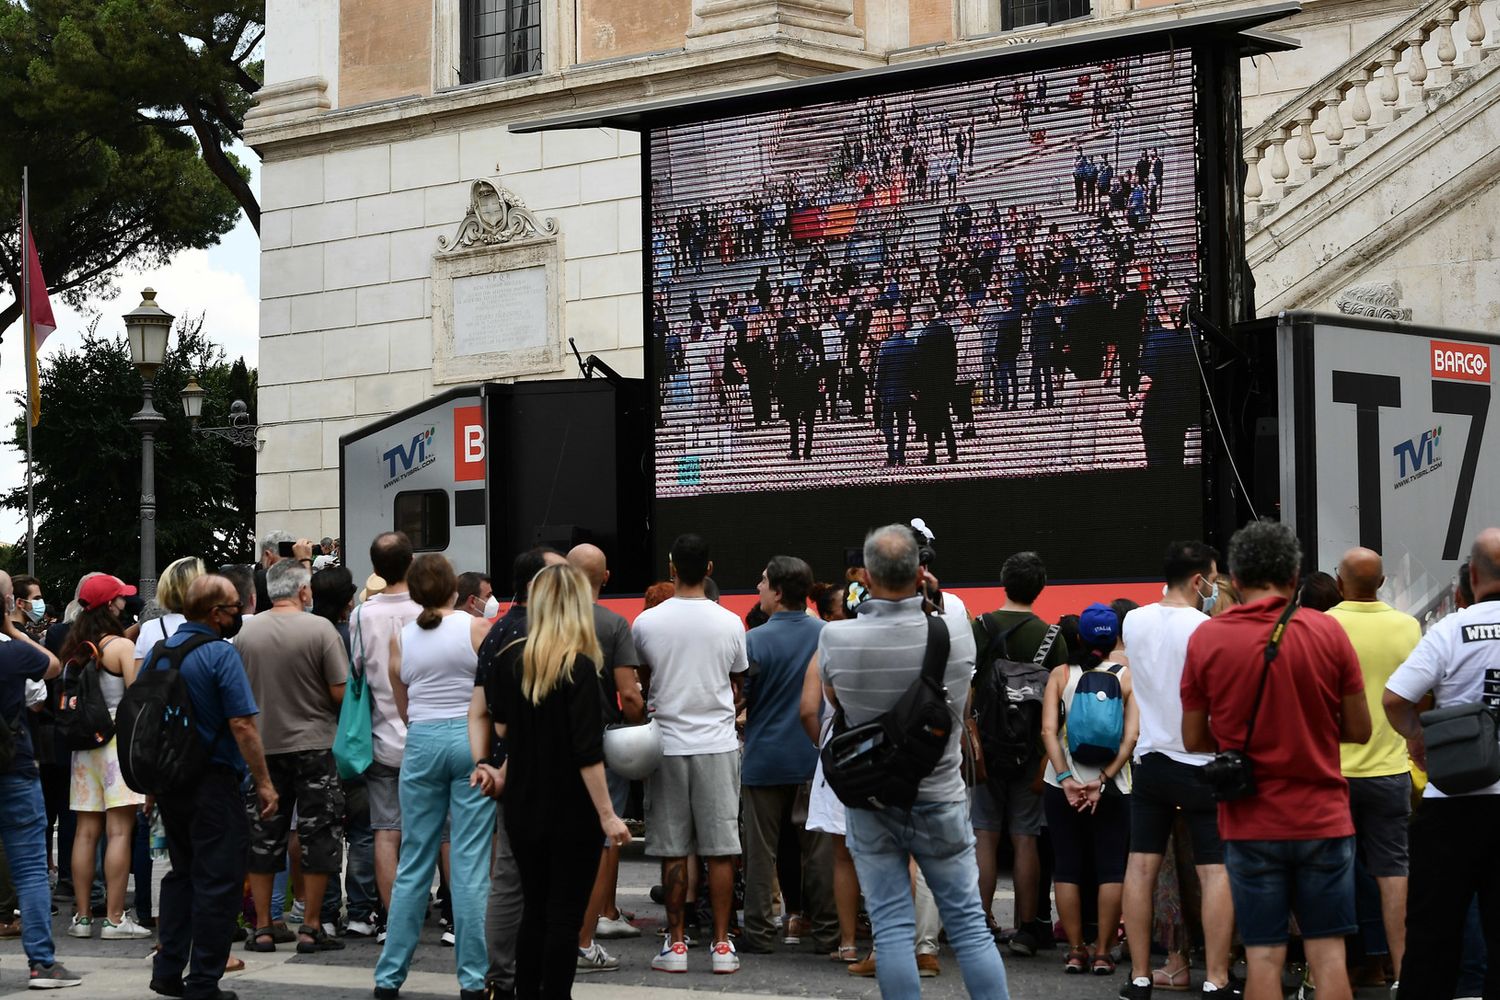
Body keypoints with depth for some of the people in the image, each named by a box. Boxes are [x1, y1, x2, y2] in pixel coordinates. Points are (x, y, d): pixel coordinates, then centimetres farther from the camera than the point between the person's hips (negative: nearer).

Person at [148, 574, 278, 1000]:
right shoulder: (221, 654, -15)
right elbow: (242, 724, -19)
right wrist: (264, 783, -14)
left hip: (169, 783, 8)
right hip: (214, 782, -7)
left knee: (182, 873, 19)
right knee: (218, 881, -1)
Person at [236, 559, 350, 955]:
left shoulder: (246, 632, -1)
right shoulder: (320, 629, -12)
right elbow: (340, 692, -12)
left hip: (262, 746, 4)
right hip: (313, 744, -4)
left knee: (263, 835, 10)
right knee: (318, 833, 5)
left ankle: (263, 927, 13)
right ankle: (310, 928, 4)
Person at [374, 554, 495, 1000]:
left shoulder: (400, 640, 4)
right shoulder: (476, 628, -5)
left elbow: (403, 708, 10)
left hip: (421, 743, 2)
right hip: (472, 738, -2)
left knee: (413, 863, 10)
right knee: (470, 863, -1)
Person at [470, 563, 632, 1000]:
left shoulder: (509, 659, 1)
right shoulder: (579, 667, -15)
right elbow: (587, 753, -18)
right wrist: (607, 815, -16)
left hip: (523, 809, 5)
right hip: (572, 812, -5)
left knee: (534, 910, 16)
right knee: (564, 915, 1)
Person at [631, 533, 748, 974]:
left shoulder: (647, 622, -5)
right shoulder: (730, 624, -2)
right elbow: (736, 689, 9)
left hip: (668, 744, 0)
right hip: (718, 743, 0)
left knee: (673, 851, 6)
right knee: (720, 850, 3)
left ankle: (676, 943, 8)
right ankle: (722, 944, 4)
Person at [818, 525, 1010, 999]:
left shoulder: (836, 637, -14)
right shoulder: (955, 630, -12)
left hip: (871, 804, 0)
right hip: (941, 797, 1)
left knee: (892, 928, 3)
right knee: (969, 924, 6)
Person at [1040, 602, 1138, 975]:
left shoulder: (1061, 675, 0)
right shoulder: (1128, 676, -3)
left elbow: (1048, 730, -8)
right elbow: (1132, 736, -11)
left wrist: (1066, 778, -10)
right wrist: (1103, 780, -12)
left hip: (1063, 786, 1)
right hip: (1112, 788, -1)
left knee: (1067, 867, 8)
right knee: (1110, 869, 5)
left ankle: (1075, 951, 9)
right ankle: (1102, 953, 3)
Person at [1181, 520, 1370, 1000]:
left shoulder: (1206, 638, -4)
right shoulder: (1327, 632, -5)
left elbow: (1194, 740, 1)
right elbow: (1359, 730, 1)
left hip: (1251, 822, 0)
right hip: (1322, 818, 0)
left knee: (1263, 956, 4)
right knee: (1327, 954, 5)